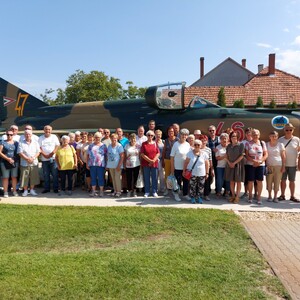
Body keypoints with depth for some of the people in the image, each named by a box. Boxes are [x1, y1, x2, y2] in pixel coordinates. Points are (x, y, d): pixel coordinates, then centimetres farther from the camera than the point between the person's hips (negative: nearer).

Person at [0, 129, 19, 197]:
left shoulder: (16, 143, 10)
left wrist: (15, 159, -4)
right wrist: (7, 158, -14)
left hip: (15, 162, 2)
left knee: (14, 177, 6)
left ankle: (14, 191, 14)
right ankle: (6, 192, 6)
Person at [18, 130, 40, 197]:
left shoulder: (35, 143, 8)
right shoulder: (21, 143, 1)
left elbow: (38, 152, 3)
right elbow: (20, 153, -6)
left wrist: (33, 158, -12)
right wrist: (27, 159, -16)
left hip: (34, 163, 2)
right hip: (24, 163, -2)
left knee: (33, 177, 5)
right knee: (25, 178, 1)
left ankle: (32, 190, 18)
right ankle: (25, 190, 13)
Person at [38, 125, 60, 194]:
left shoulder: (54, 137, 7)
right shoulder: (40, 138, 7)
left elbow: (57, 146, 0)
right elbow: (39, 148, 1)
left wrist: (52, 153, -15)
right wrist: (44, 155, -13)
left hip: (53, 159, -1)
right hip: (44, 160, 1)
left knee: (55, 174, -1)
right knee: (46, 175, 7)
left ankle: (55, 188, 7)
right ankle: (46, 188, 17)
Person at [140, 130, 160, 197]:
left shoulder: (155, 143, 5)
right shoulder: (144, 144, 0)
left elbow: (158, 153, 2)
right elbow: (142, 154, -6)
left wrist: (153, 160, -11)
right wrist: (150, 160, -12)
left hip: (154, 164, 1)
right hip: (146, 164, -1)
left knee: (154, 178, 5)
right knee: (146, 178, 5)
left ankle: (154, 192, 14)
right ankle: (147, 192, 13)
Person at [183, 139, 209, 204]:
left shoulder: (204, 154, -1)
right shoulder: (190, 153, -1)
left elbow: (207, 164, 4)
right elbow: (186, 162, 1)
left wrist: (207, 173, 4)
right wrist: (184, 171, -1)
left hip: (201, 174, 1)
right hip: (192, 174, -1)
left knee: (200, 187, 7)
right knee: (192, 186, 2)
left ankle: (199, 197, 22)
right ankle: (192, 198, 17)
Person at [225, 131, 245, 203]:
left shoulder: (241, 145, -6)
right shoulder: (228, 146, 7)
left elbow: (241, 156, -10)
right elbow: (227, 156, 8)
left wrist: (234, 163, -13)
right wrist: (229, 163, -8)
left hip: (238, 164, -4)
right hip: (230, 165, 4)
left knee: (238, 181, 2)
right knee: (231, 181, 8)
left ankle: (237, 197, 9)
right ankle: (233, 195, 19)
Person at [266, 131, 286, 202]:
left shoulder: (280, 144, 3)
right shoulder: (266, 144, 6)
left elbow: (283, 156, 2)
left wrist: (283, 166, -4)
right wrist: (266, 165, -1)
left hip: (278, 166, -1)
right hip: (269, 166, 1)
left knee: (277, 182, 2)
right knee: (269, 182, 4)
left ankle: (275, 197, 12)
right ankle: (270, 196, 17)